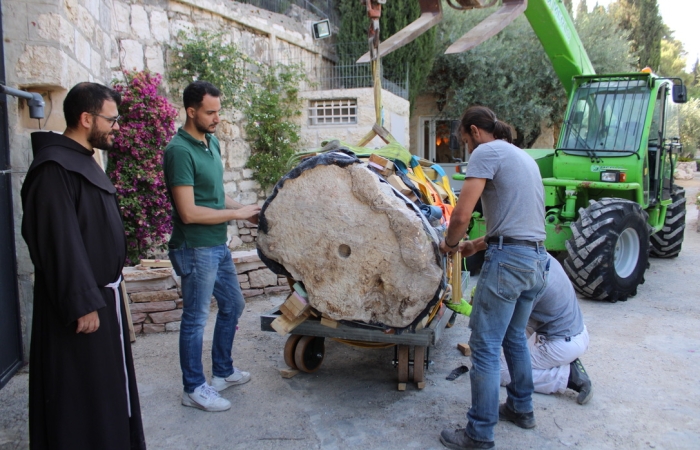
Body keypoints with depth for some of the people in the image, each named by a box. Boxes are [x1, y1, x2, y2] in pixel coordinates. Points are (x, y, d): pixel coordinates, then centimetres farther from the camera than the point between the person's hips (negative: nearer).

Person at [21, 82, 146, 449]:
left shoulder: (82, 161, 11)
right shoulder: (54, 168, -19)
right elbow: (59, 244, -24)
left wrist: (105, 293, 18)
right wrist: (82, 304, -23)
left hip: (100, 294, 10)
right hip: (80, 304, -10)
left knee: (106, 388, 21)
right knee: (79, 395, 4)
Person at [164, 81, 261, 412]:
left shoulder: (212, 142, 9)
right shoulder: (179, 151, -19)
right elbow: (189, 212, -24)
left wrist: (244, 208, 3)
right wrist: (237, 214, -16)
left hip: (217, 245, 9)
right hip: (195, 248, -9)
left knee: (233, 305, 20)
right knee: (196, 319, 4)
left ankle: (222, 372, 36)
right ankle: (194, 389, 20)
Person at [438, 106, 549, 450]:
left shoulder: (486, 152, -7)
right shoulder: (524, 156, 20)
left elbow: (461, 215, -15)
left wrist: (450, 244, 4)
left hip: (508, 260, -9)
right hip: (538, 258, 9)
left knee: (485, 346, -1)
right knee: (515, 336, 24)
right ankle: (521, 407, 39)